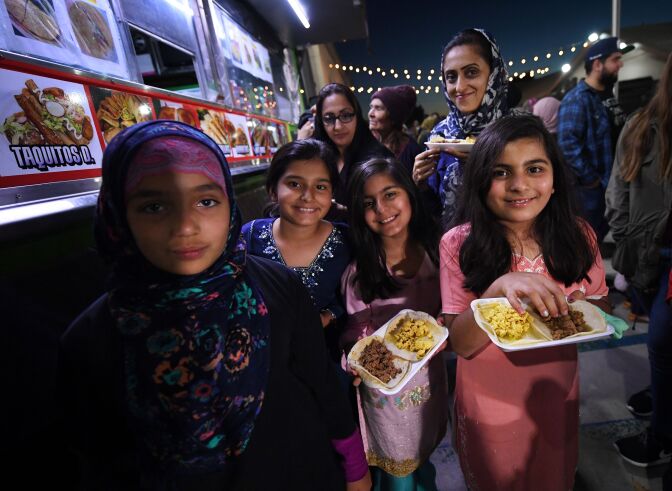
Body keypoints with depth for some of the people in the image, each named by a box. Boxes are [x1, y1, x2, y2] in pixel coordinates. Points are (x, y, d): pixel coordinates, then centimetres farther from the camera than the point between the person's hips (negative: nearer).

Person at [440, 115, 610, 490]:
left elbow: (601, 308, 0)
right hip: (490, 405, -2)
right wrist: (498, 288, -39)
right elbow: (461, 344, -21)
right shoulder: (460, 244, -21)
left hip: (556, 397, 3)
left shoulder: (578, 236, -12)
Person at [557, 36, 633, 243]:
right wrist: (591, 179, -20)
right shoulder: (576, 99, -18)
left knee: (598, 236, 19)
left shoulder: (602, 96, 12)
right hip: (589, 187, -9)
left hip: (605, 184, 9)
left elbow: (607, 139, 19)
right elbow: (568, 144, -28)